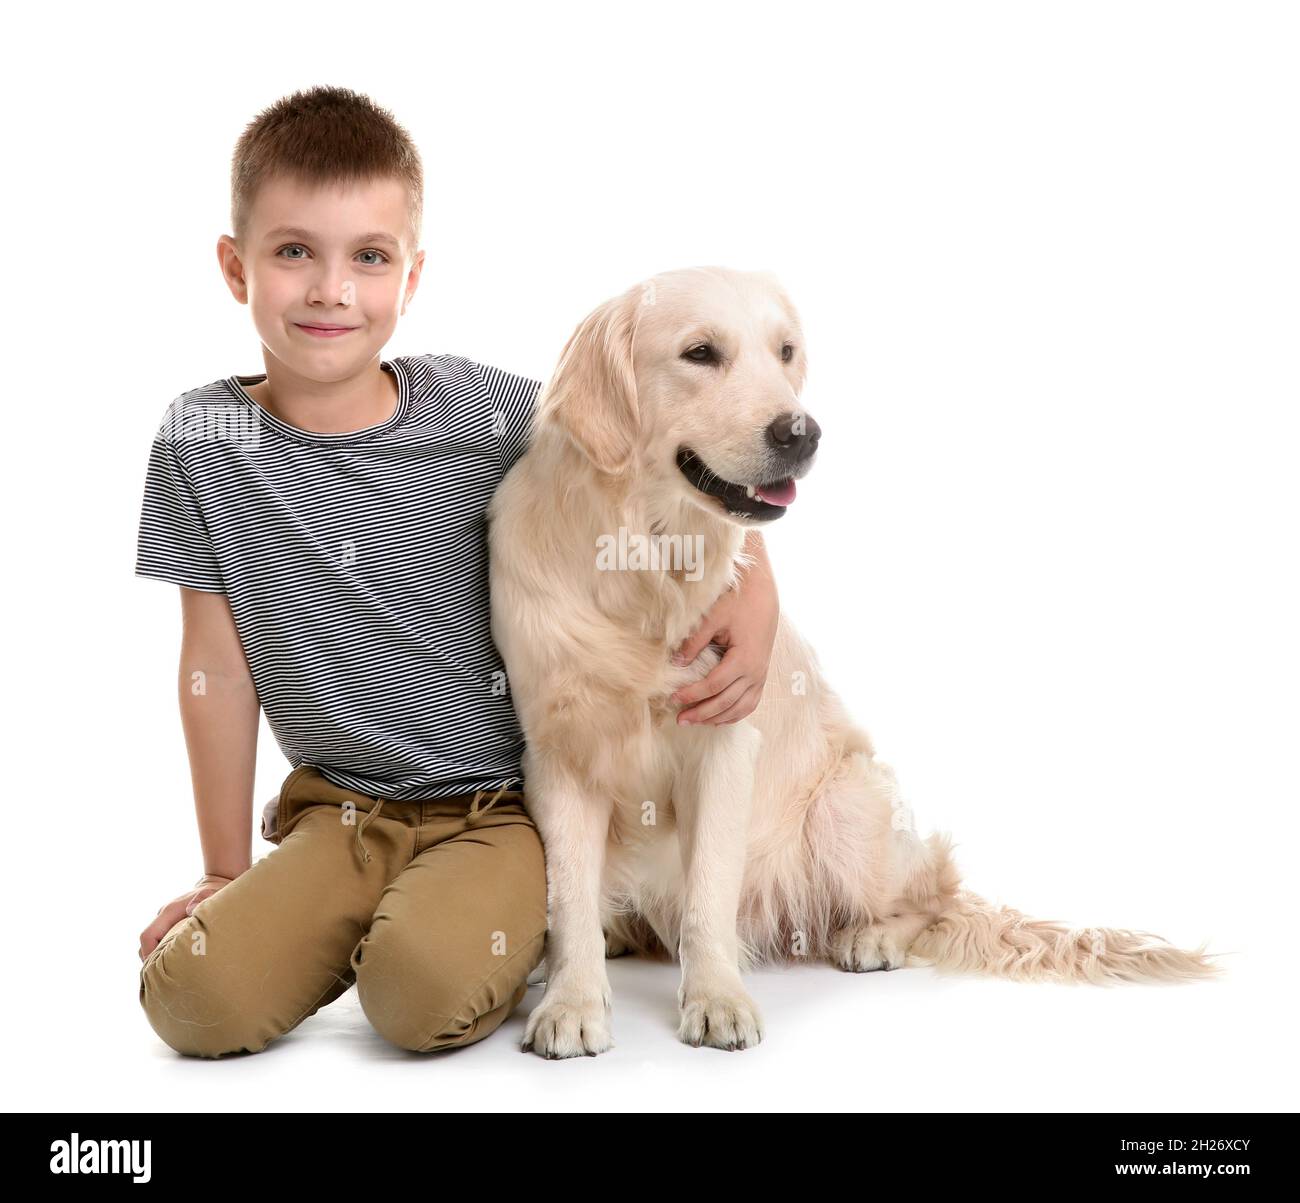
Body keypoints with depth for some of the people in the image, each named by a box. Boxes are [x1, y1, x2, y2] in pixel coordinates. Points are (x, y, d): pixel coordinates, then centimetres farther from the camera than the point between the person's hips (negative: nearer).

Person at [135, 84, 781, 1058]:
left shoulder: (481, 412, -10)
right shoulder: (204, 441, -5)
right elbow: (218, 665, 1)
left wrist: (753, 586, -14)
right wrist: (227, 871, 6)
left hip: (500, 805, -2)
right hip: (336, 811, 2)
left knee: (425, 993, -27)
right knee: (192, 999, -17)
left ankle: (502, 927, 8)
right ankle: (356, 924, 12)